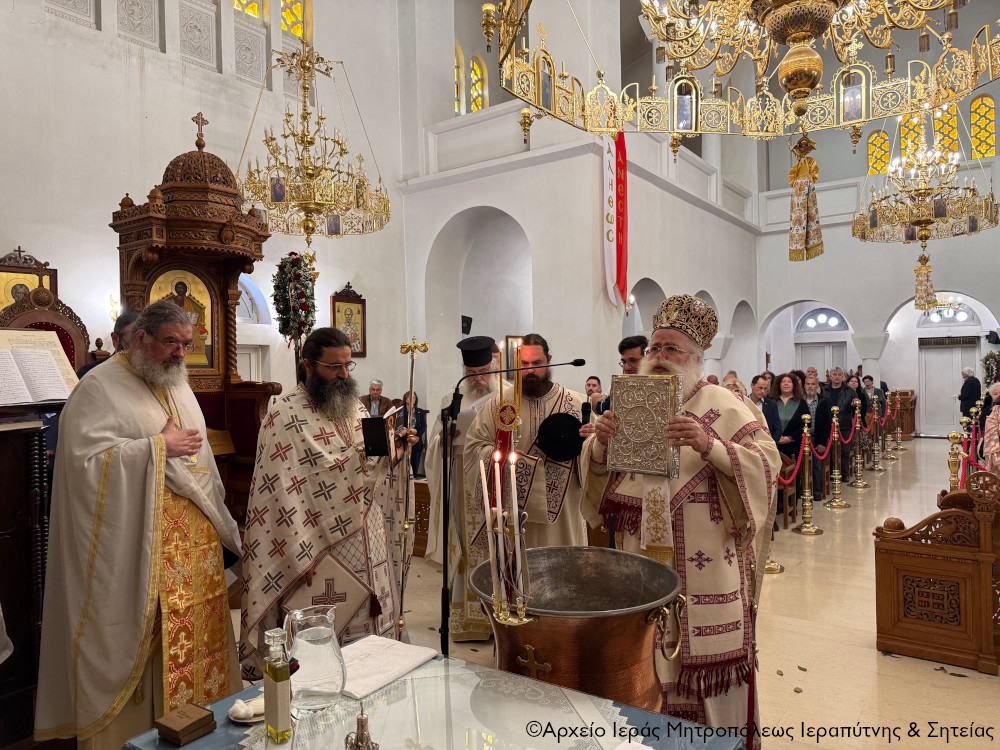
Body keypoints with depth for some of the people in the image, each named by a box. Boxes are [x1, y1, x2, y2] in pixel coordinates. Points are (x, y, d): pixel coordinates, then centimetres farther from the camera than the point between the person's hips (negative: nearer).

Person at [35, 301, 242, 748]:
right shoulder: (100, 387, -10)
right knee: (148, 638, 1)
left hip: (196, 539, 7)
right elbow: (84, 458, -21)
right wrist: (159, 446, -17)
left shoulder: (178, 384, 15)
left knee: (199, 630, 12)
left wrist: (215, 511, 20)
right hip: (143, 548, -7)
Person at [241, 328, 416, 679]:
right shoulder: (285, 416, -11)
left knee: (373, 631, 14)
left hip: (367, 547, 7)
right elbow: (281, 494, -15)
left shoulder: (355, 407, 10)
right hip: (323, 555, -6)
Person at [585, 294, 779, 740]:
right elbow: (597, 473, 9)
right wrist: (601, 443, -12)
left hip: (704, 568, -4)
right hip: (644, 565, 4)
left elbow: (767, 464, -13)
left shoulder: (724, 406, -3)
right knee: (650, 658, 13)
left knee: (706, 660, 3)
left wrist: (710, 446, -27)